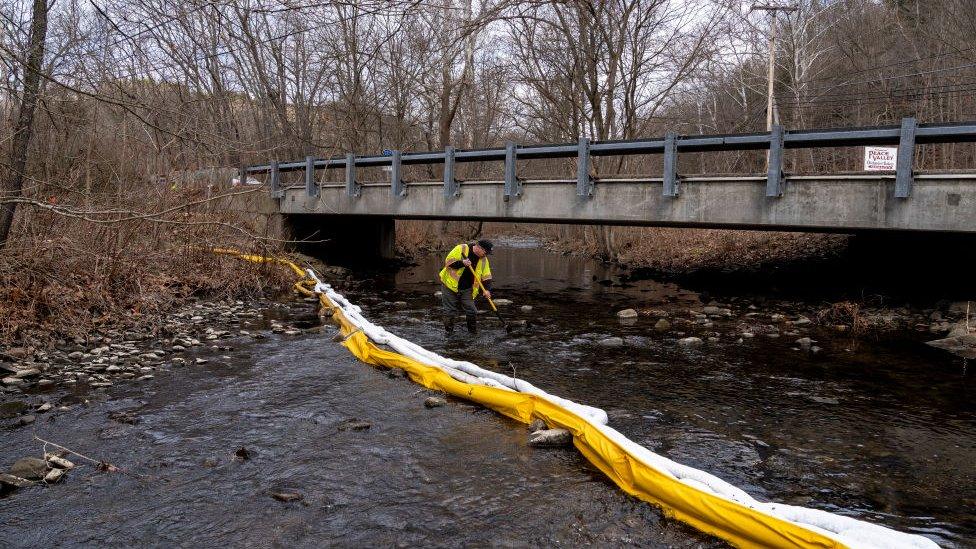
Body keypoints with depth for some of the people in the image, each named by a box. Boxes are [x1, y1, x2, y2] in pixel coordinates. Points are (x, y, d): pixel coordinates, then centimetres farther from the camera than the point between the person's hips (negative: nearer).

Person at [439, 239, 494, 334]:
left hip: (467, 290, 4)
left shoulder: (483, 259, 2)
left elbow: (486, 276, 5)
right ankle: (449, 332, 18)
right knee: (450, 311, 2)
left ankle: (474, 332, 16)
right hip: (450, 286, -4)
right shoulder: (461, 249, -13)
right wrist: (462, 263, -29)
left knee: (472, 311, -1)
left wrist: (487, 289, -9)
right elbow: (448, 261, -16)